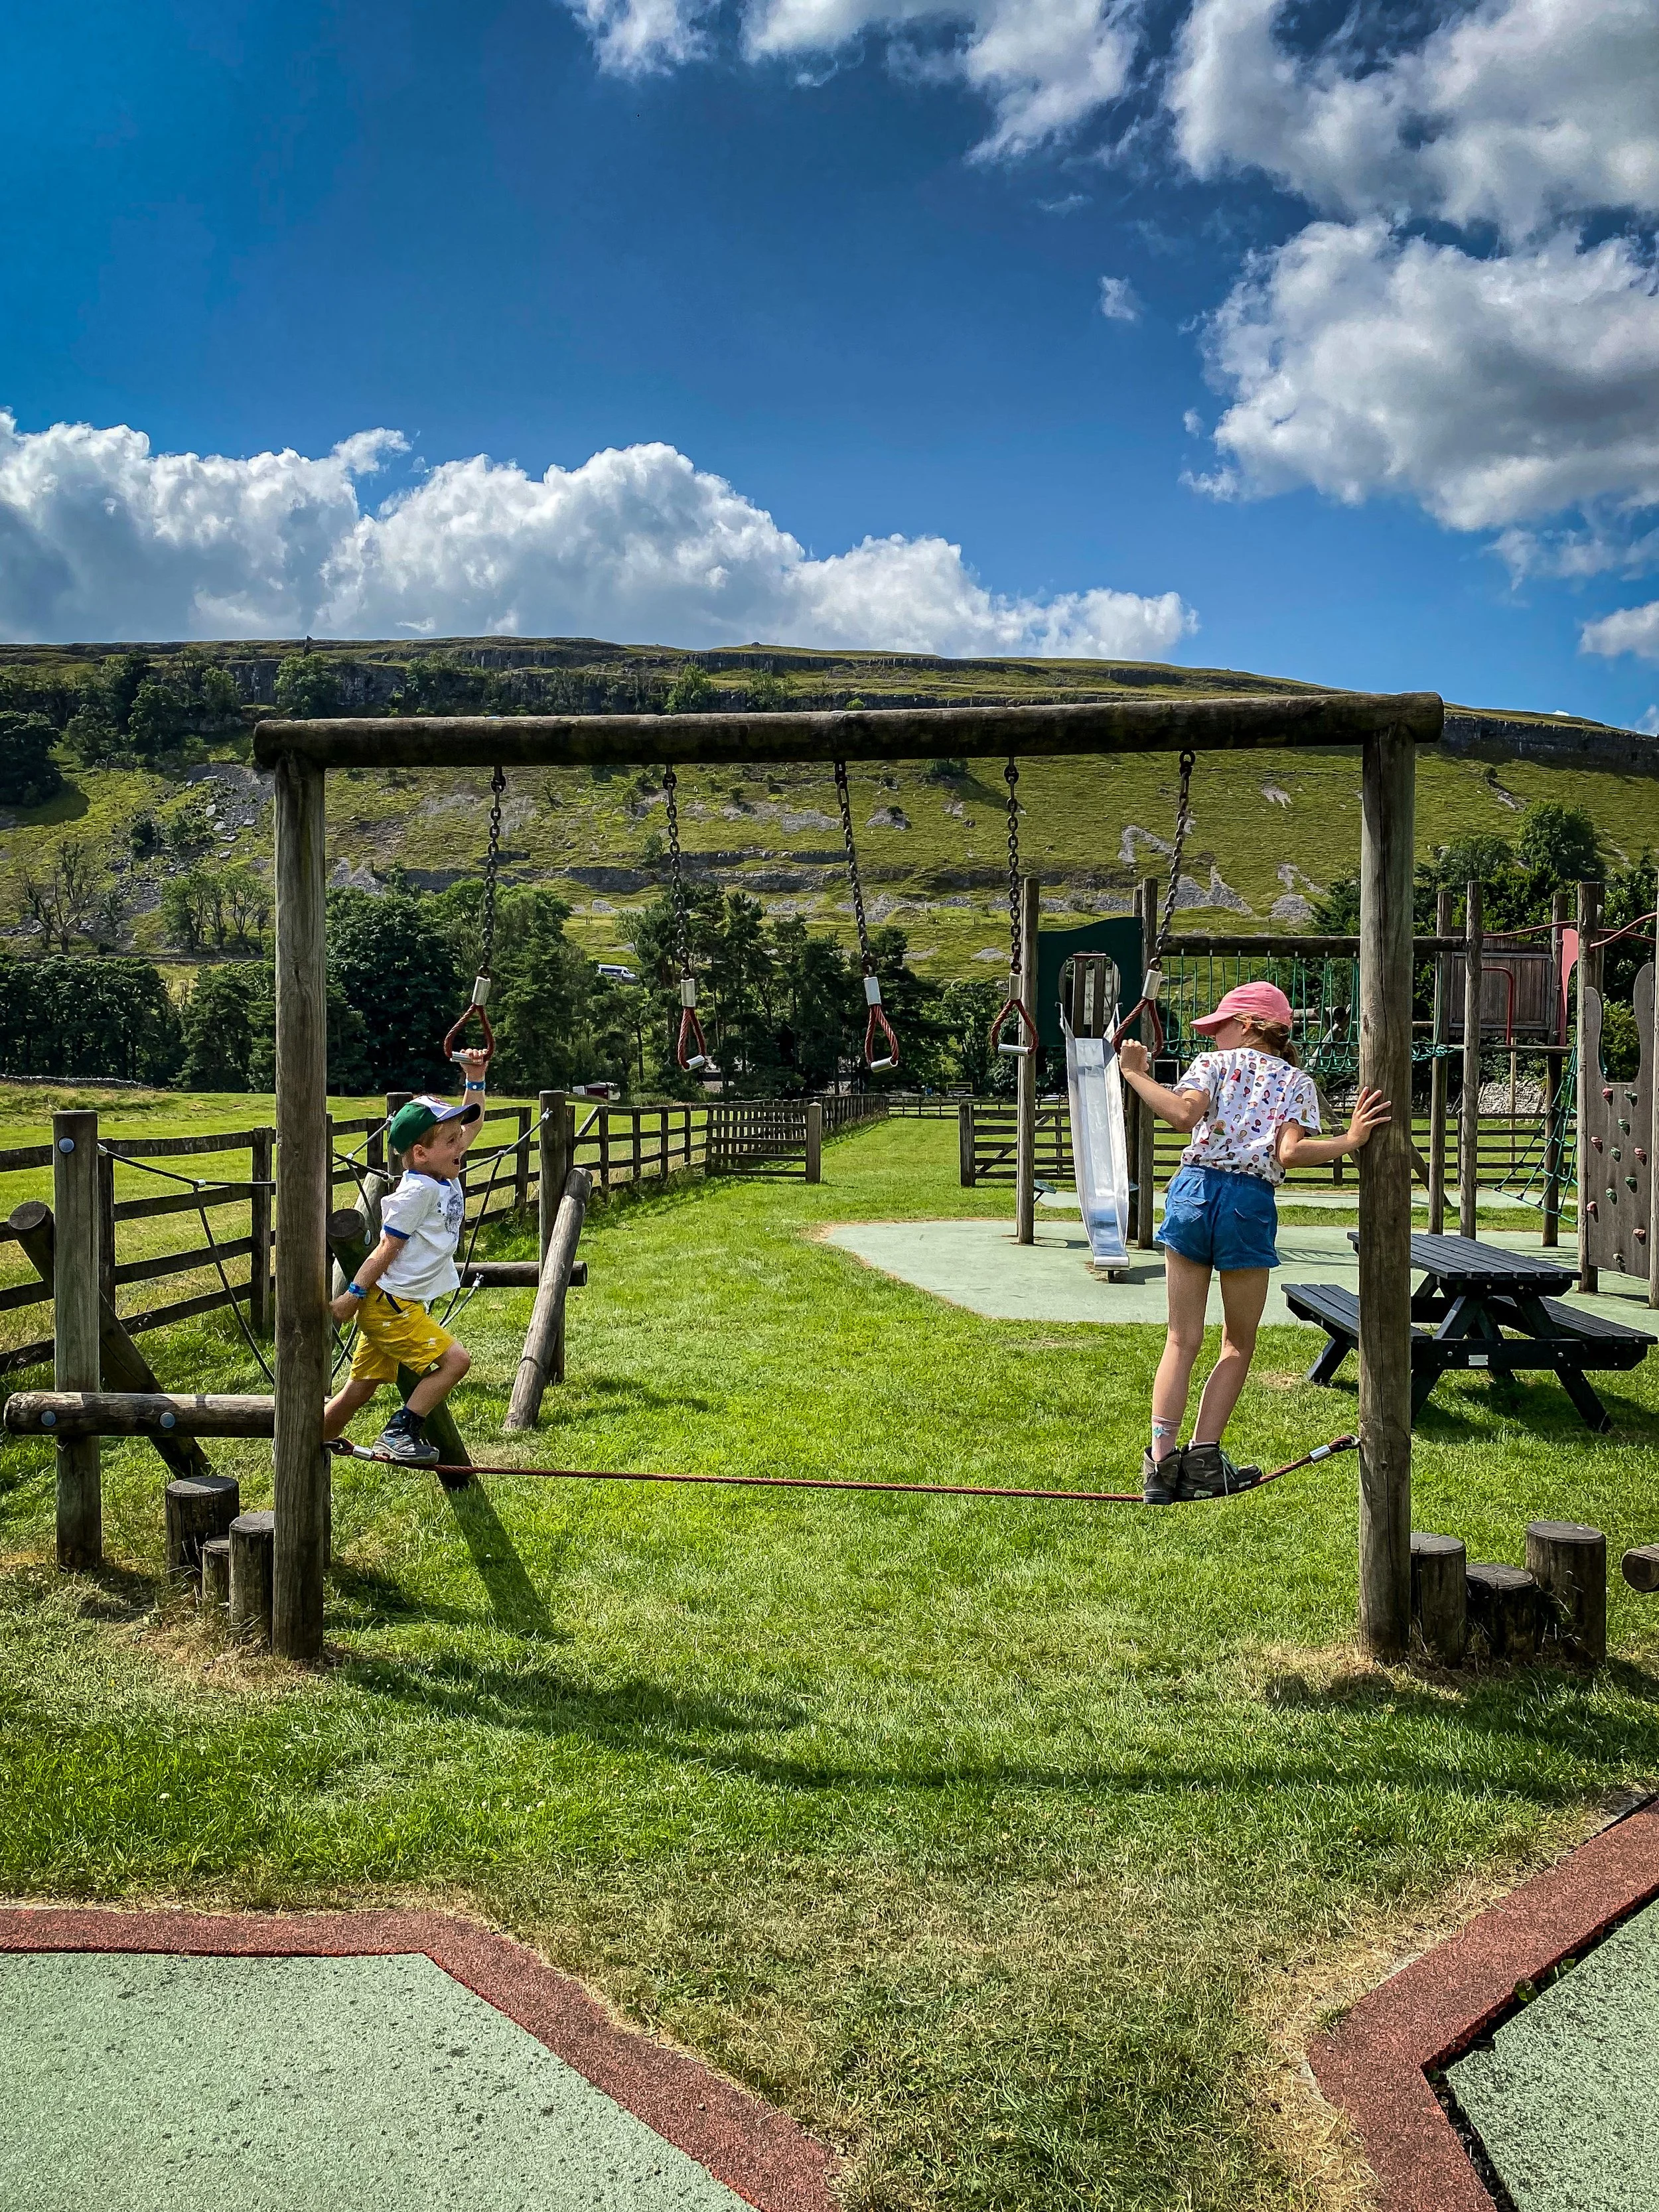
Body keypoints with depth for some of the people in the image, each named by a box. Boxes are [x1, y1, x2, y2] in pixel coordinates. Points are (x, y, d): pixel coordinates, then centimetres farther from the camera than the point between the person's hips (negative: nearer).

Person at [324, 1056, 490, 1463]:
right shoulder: (419, 1191, -17)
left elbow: (472, 1122, 20)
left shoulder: (446, 1176, 9)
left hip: (402, 1306, 9)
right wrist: (353, 1295, -15)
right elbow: (388, 1247, -18)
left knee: (361, 1389, 12)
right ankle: (399, 1432, -9)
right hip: (388, 1304, -9)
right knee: (455, 1360, -14)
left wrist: (475, 1079, 15)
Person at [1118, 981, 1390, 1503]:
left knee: (1183, 1340, 8)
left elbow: (1184, 1113, -11)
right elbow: (1290, 1153, -6)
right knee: (1238, 1343, 15)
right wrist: (1348, 1141, 1)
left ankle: (1161, 1458, 0)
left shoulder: (1213, 1063, 10)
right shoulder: (1298, 1081, 13)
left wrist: (1135, 1075, 0)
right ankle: (1203, 1459, 6)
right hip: (1250, 1204, 0)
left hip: (1194, 1189, 0)